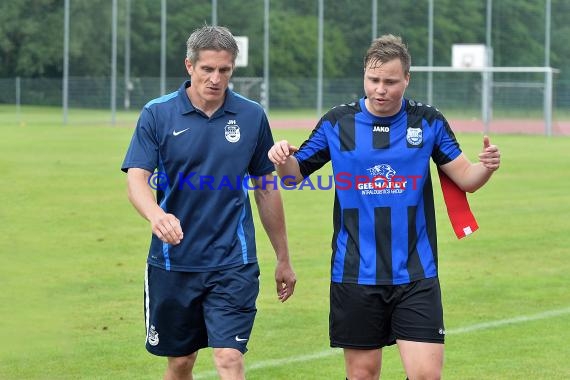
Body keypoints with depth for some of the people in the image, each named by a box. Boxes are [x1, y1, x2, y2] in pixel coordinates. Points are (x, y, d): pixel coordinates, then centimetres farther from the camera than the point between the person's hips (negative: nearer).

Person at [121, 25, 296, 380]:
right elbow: (137, 180, -11)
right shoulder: (157, 114, -3)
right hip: (173, 261, 0)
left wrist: (283, 258, 13)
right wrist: (157, 215, -34)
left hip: (233, 262, 0)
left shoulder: (252, 116, 2)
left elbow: (266, 189, 10)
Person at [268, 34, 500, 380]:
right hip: (356, 274, 0)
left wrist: (486, 167, -17)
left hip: (416, 275, 0)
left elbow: (465, 179, 5)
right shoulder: (337, 123, 1)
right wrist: (283, 160, -13)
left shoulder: (429, 122, 1)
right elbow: (295, 176, 9)